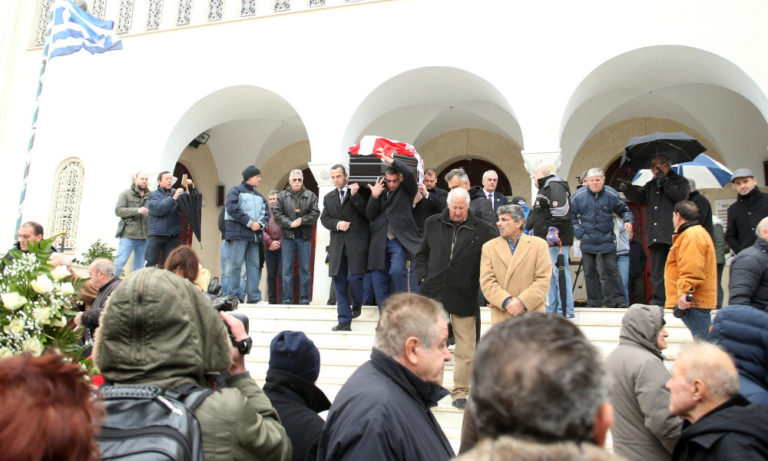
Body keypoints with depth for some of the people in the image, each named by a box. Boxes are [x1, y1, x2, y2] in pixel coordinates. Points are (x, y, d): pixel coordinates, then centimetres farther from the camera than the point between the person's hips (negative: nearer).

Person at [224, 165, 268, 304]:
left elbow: (265, 213, 17)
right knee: (235, 265, -7)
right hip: (238, 234, -7)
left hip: (254, 235, 7)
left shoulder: (259, 196, 23)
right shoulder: (235, 191, 2)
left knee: (254, 265, 4)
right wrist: (250, 222, -14)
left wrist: (260, 223, -5)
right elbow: (232, 209, -11)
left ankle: (254, 298, 6)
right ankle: (232, 297, -4)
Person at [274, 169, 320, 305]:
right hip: (288, 237, 0)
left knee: (305, 269, 3)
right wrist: (290, 223, -13)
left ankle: (304, 299, 10)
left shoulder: (310, 196, 9)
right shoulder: (282, 195, 8)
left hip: (304, 237, 1)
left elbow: (315, 213, 1)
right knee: (286, 269, 0)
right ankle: (287, 299, 5)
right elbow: (277, 214, 0)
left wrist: (302, 220, -13)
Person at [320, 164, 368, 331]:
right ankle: (344, 321, 7)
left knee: (354, 278, -10)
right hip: (337, 244, 4)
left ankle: (357, 304, 23)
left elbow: (367, 212, -7)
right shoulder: (328, 197, 18)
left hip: (356, 242, -4)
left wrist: (354, 195, -14)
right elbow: (324, 219, 12)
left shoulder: (359, 191, 4)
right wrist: (337, 224, -6)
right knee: (339, 281, 1)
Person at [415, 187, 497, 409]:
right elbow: (421, 255, 15)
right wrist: (423, 278, 3)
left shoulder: (482, 230, -3)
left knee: (465, 349, 4)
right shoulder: (433, 224, 7)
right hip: (434, 294, 2)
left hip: (465, 297, -2)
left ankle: (460, 392, 18)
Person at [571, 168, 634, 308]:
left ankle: (619, 299, 5)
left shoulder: (611, 195, -2)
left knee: (612, 269, -2)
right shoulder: (578, 197, -1)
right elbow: (571, 216, 8)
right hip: (587, 242, 1)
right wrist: (579, 233, 0)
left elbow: (624, 210, 11)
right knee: (589, 272, 7)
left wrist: (628, 220, -9)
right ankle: (594, 301, 17)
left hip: (607, 241, -1)